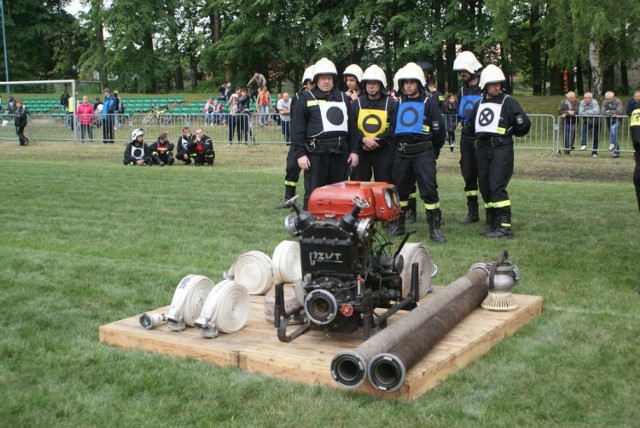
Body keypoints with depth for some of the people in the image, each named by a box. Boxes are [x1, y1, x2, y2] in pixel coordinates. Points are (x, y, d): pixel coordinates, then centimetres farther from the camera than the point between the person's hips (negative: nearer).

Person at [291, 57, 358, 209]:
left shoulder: (343, 98, 16)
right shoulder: (306, 99, 3)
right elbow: (297, 129, -2)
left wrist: (354, 150, 7)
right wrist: (300, 154, -9)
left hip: (340, 152, 4)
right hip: (316, 153, -4)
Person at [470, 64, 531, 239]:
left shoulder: (508, 102, -3)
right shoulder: (479, 104, 15)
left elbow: (524, 125, -5)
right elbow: (473, 124, 27)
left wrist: (507, 133, 8)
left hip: (501, 149, -6)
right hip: (482, 149, 6)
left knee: (497, 186, -14)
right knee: (485, 187, 8)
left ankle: (505, 226, -13)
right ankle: (493, 224, 18)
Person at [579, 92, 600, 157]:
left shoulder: (594, 102, -19)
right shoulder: (582, 103, -10)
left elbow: (596, 112, -32)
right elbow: (580, 112, -19)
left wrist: (586, 112, -22)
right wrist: (590, 113, -23)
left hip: (595, 122, -1)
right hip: (587, 122, 1)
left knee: (596, 138, 3)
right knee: (584, 128, -31)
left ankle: (594, 152, 16)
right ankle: (583, 144, -34)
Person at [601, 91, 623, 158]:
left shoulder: (618, 101, -12)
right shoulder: (605, 102, -1)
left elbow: (619, 112, -23)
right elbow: (603, 112, -14)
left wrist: (609, 111, -13)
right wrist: (612, 114, -23)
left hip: (617, 120, -5)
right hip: (609, 120, 5)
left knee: (613, 128, -34)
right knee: (612, 135, 5)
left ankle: (612, 145, -35)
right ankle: (616, 152, 12)